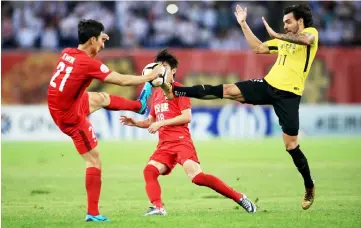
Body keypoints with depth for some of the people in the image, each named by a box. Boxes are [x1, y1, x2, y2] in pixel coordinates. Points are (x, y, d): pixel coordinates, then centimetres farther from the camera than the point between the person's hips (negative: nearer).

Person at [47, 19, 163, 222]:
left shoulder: (68, 53, -3)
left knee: (103, 99, 29)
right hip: (71, 116, -8)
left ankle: (139, 105, 55)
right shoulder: (88, 63, -25)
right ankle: (93, 213, 2)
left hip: (59, 105, 8)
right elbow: (123, 80, -16)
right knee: (94, 160, 0)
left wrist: (98, 39, 19)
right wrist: (150, 76, -3)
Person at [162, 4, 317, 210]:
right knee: (228, 90, -7)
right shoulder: (285, 39, 20)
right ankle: (175, 91, -10)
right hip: (268, 85, 6)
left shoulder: (311, 32, -2)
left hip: (288, 95, -6)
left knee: (291, 145, -5)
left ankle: (310, 187, 12)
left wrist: (275, 34, -25)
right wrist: (243, 24, 19)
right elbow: (258, 48, 24)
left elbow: (305, 40, -28)